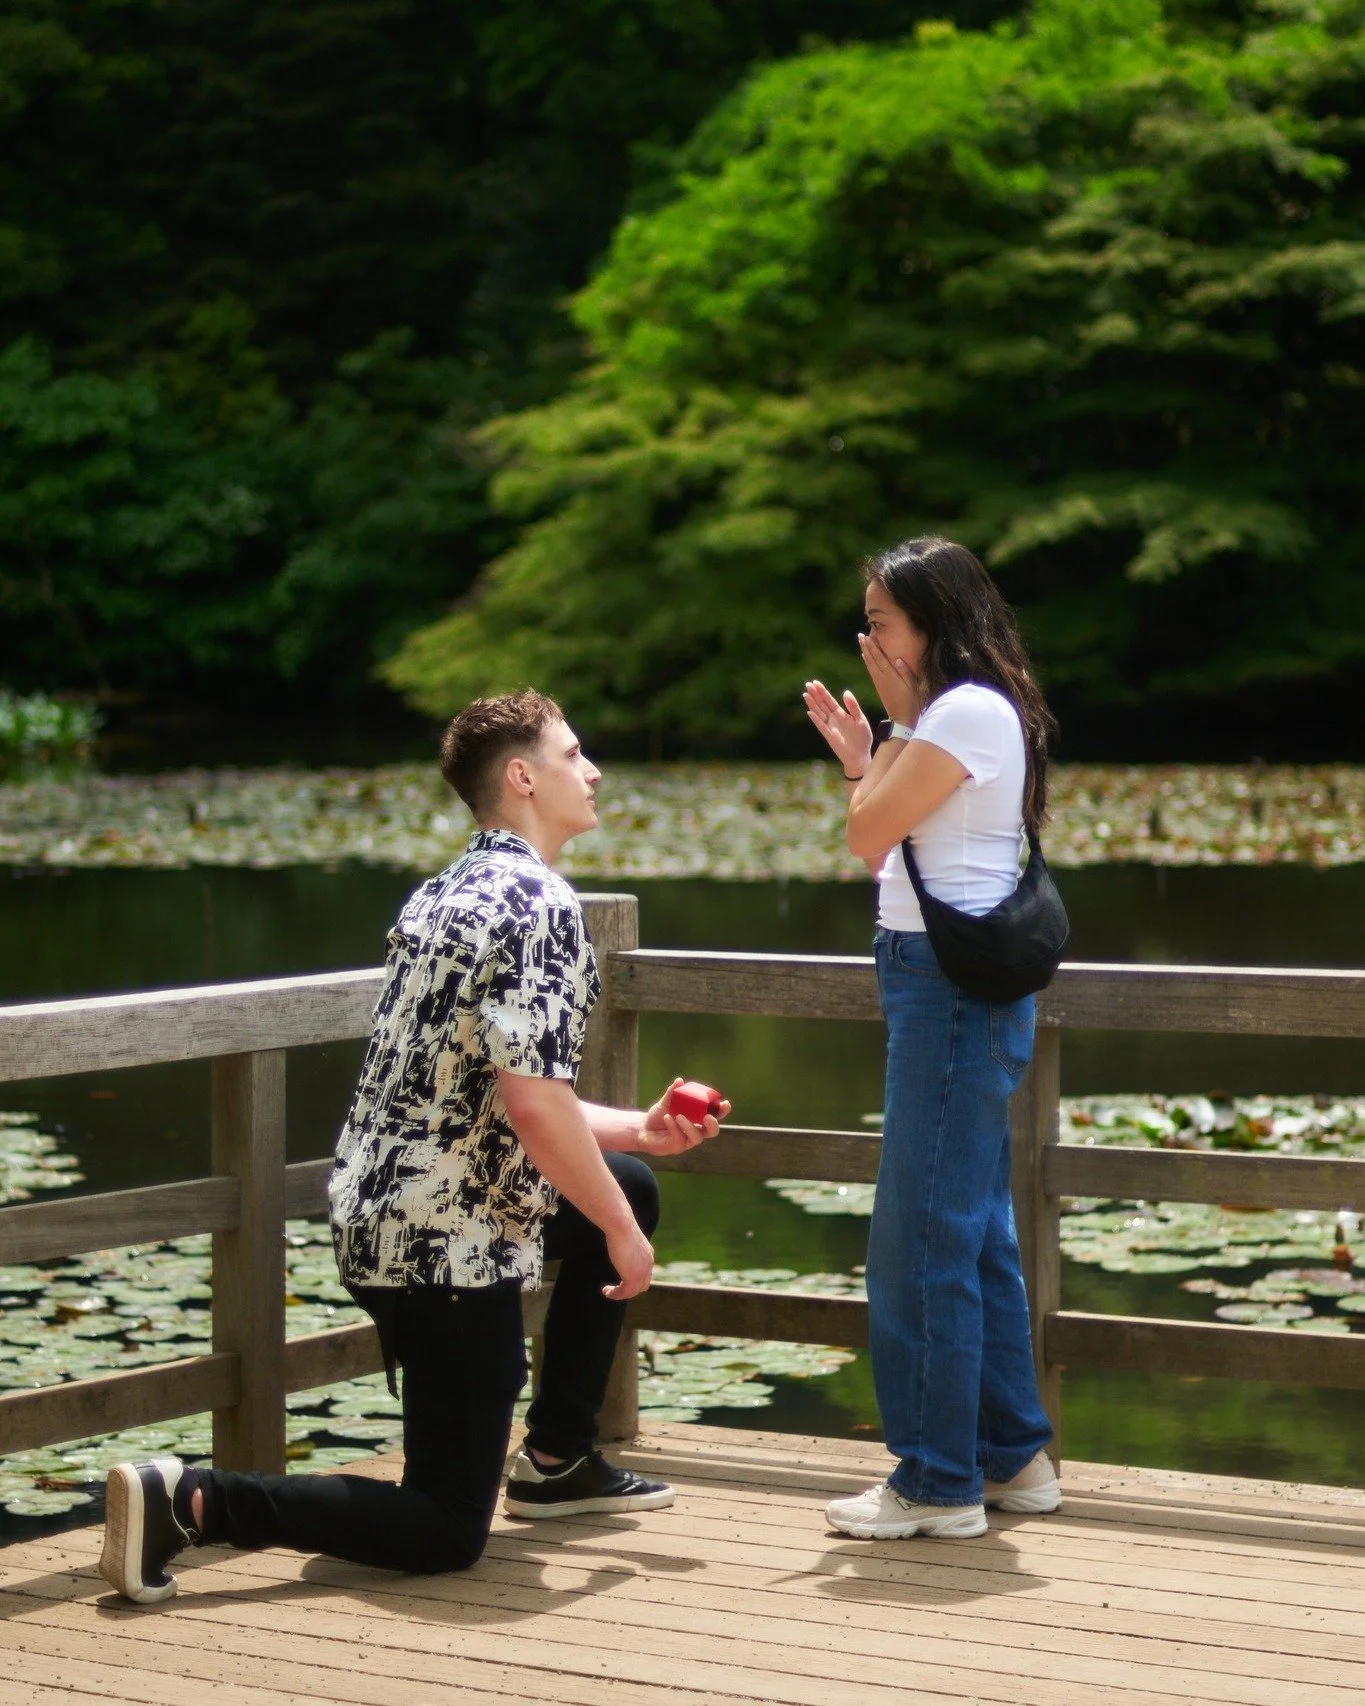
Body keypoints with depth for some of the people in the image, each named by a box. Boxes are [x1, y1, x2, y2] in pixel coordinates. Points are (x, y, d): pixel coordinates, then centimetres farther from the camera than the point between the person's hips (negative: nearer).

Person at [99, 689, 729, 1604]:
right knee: (446, 1534, -1)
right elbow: (533, 1105, -24)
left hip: (380, 1210, 9)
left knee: (630, 1185, 28)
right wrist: (619, 1233, -10)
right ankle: (187, 1501, -14)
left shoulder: (450, 893, 14)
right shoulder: (542, 906, -15)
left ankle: (557, 1459, 29)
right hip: (452, 1242, -9)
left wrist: (639, 1128, 17)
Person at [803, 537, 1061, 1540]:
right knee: (975, 1231, 15)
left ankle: (938, 1483, -2)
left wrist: (899, 721, -3)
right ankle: (1012, 1455, 22)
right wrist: (860, 750, 15)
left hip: (955, 987, -11)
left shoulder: (967, 712, -13)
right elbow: (884, 848, 18)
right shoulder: (957, 713, 18)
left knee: (924, 1239, -7)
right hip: (954, 981, 11)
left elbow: (868, 836, -12)